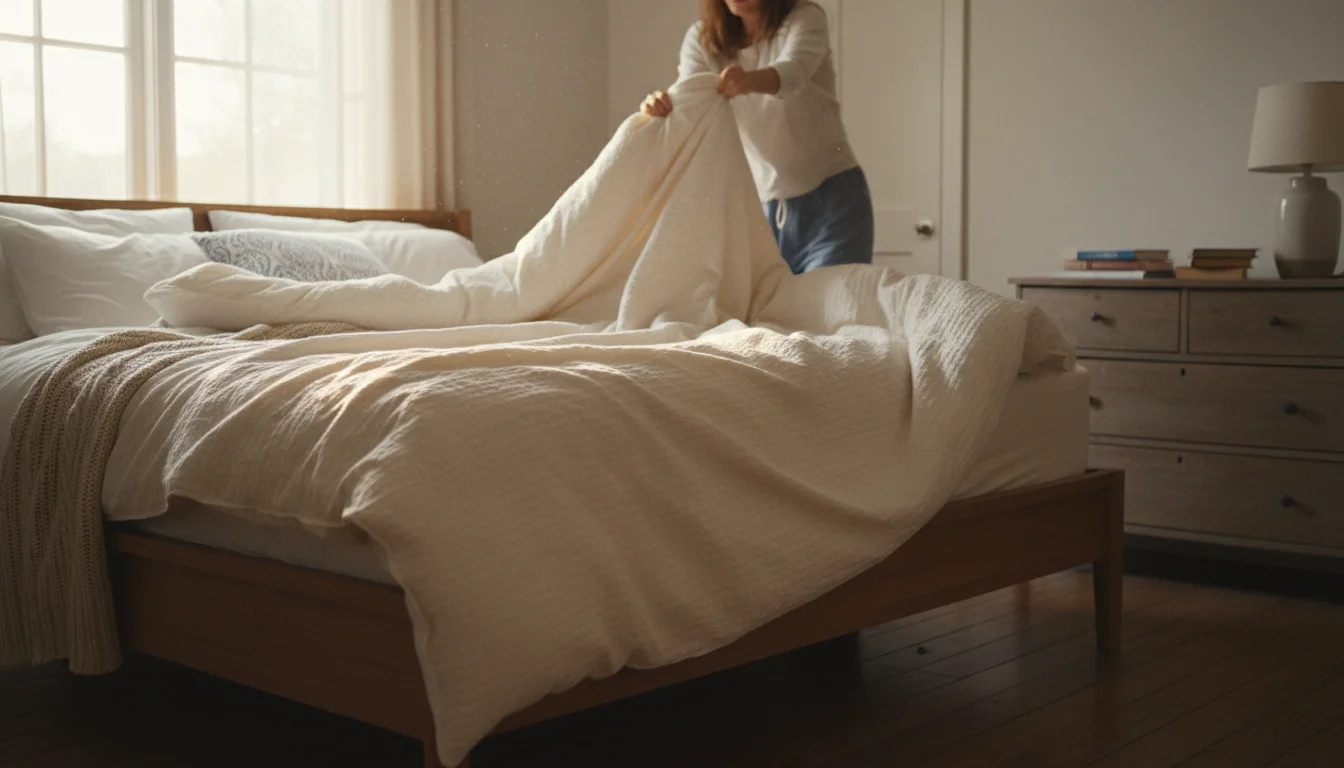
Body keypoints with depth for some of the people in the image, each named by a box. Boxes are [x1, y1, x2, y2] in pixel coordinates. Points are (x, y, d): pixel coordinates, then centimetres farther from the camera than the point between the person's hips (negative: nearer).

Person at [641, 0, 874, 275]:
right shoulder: (701, 38, 1)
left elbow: (793, 72, -29)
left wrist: (750, 80, -51)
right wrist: (662, 109, -38)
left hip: (831, 199, -3)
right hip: (761, 207, 3)